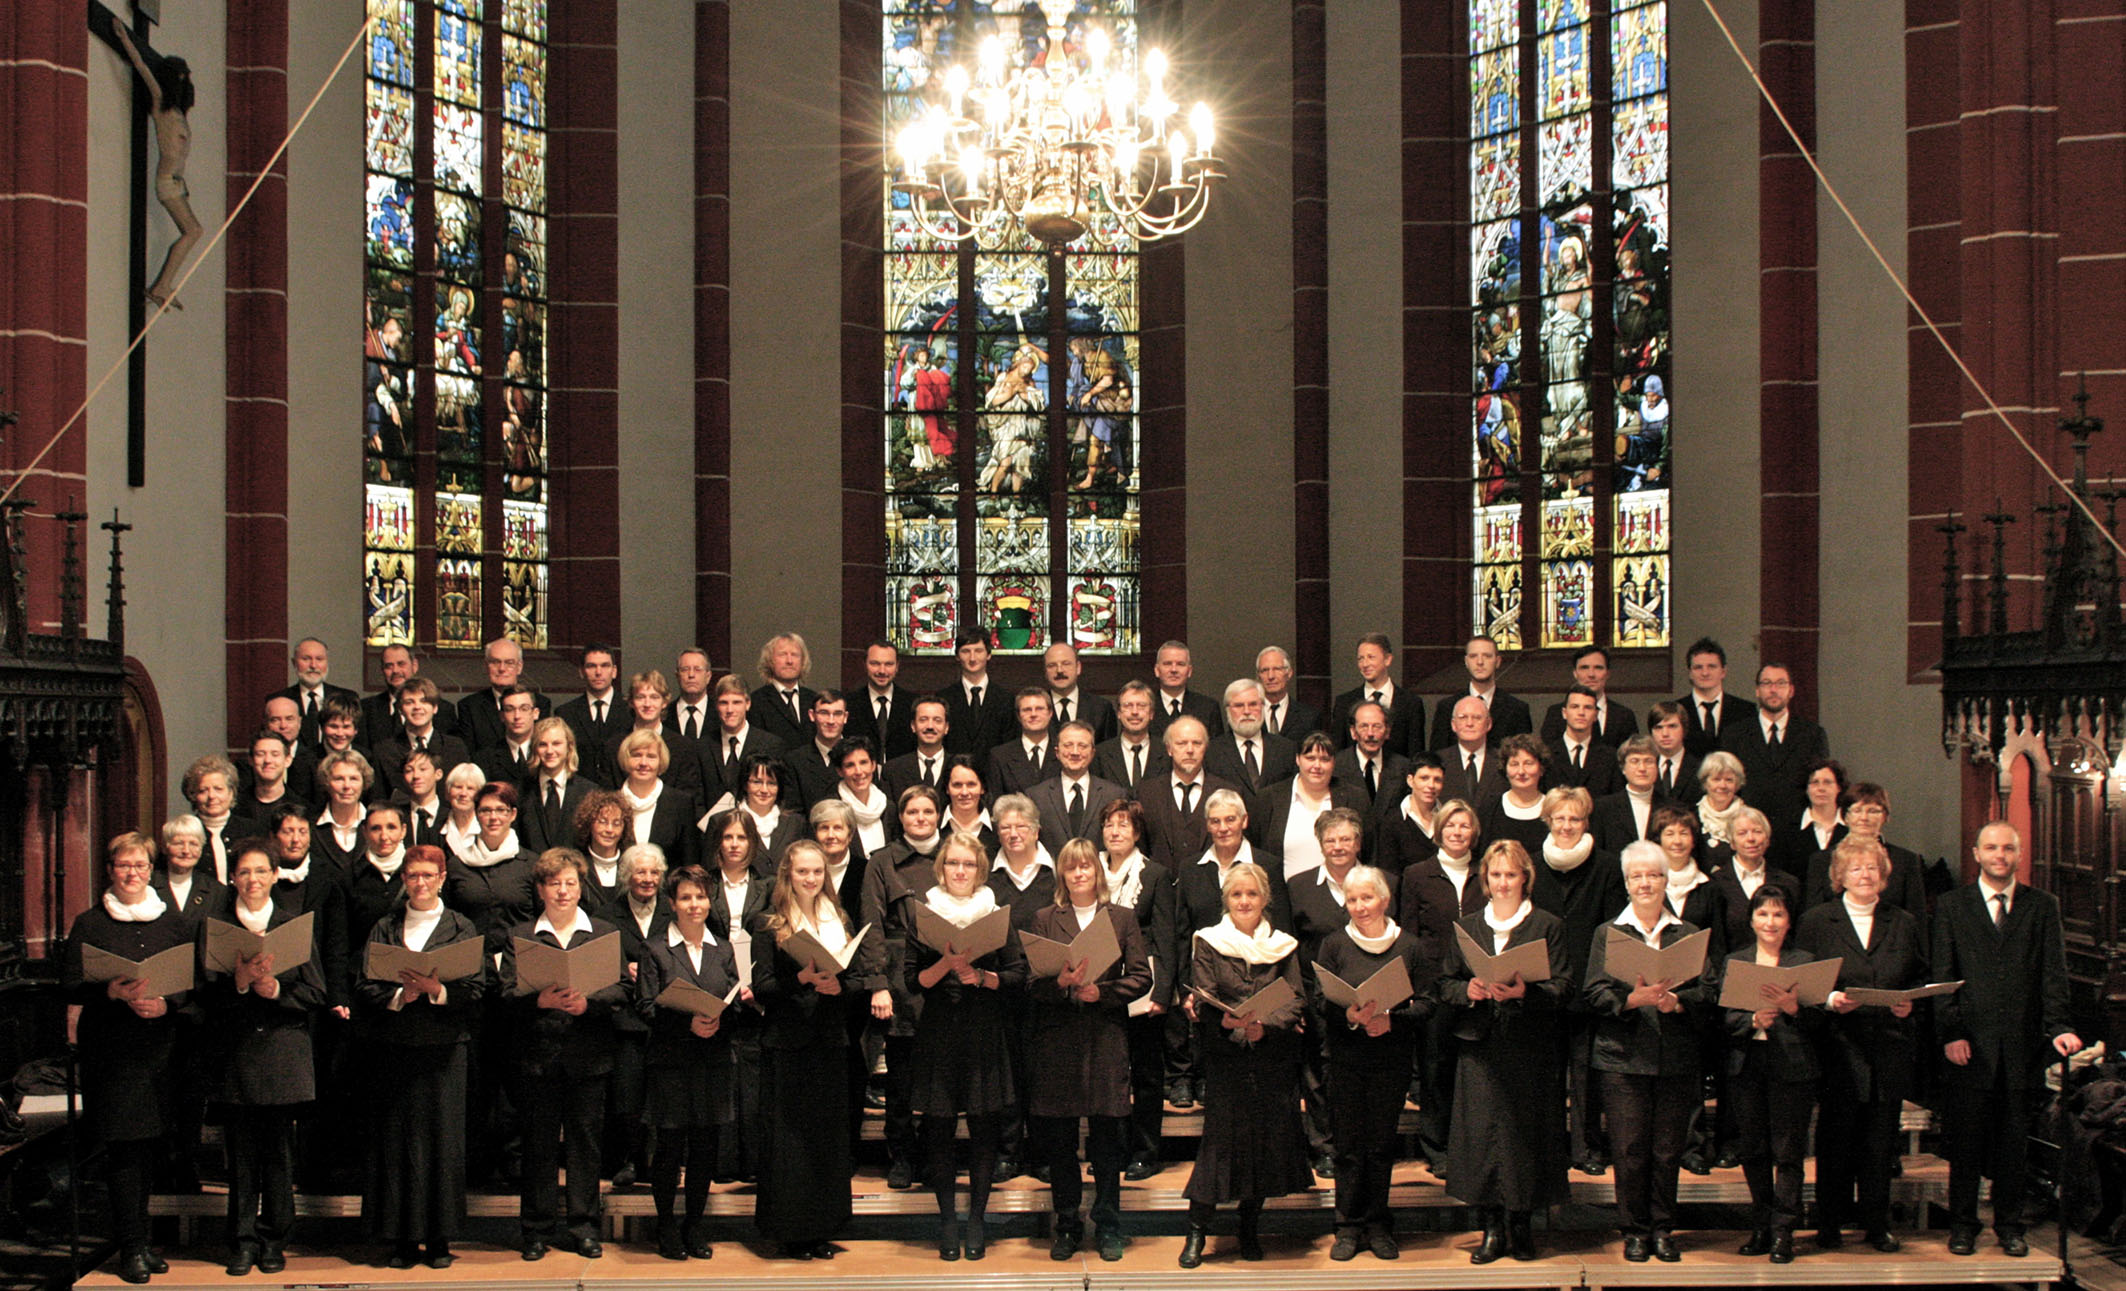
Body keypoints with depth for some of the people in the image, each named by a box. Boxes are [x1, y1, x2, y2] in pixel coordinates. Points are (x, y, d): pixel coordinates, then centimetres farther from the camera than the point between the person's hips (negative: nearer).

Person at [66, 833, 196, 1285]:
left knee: (148, 1145, 6)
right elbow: (70, 986, -2)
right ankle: (131, 1247, -1)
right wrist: (115, 992, -18)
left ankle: (138, 1239, 15)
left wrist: (166, 1002, -11)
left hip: (159, 1044, 3)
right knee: (123, 1146, -6)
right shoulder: (89, 924, 5)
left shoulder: (174, 923, 11)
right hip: (109, 1049, -3)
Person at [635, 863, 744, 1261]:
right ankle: (666, 1225, 13)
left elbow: (734, 1004, 11)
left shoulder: (723, 950, 13)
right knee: (670, 1146, -1)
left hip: (714, 1062, 3)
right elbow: (646, 1008, -6)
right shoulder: (657, 952, 1)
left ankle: (695, 1224, 16)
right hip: (672, 1063, -3)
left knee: (705, 1146, 4)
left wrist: (740, 1001, -12)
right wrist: (687, 1024, -18)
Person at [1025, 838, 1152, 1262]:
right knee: (1058, 1138, 3)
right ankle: (1067, 1226, 14)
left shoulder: (1122, 917, 9)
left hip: (1107, 1037, 0)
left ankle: (1108, 1226, 11)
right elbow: (1031, 982, 2)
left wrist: (1101, 992, -12)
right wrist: (1061, 984, -18)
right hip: (1056, 1039, 1)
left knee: (1107, 1136, 1)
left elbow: (1141, 977, 3)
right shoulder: (1044, 919, 9)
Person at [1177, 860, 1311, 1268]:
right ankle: (1197, 1232, 0)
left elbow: (1295, 1002, 2)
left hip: (1273, 1058, 2)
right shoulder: (1207, 943, 4)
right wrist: (1230, 1022, -24)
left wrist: (1263, 1025, -17)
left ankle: (1250, 1229, 17)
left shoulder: (1284, 946, 10)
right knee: (1220, 1136, -7)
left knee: (1269, 1135, 2)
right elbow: (1203, 1002, -4)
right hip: (1224, 1058, -2)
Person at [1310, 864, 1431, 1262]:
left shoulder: (1409, 946, 3)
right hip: (1346, 1057, 0)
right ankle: (1348, 1226, 10)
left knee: (1382, 1143, 4)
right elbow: (1318, 1001, -1)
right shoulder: (1333, 945, 3)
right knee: (1348, 1143, 2)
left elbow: (1427, 1002, 1)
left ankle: (1378, 1225, 14)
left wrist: (1391, 1018, -15)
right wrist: (1350, 1015, -20)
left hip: (1392, 1058, 0)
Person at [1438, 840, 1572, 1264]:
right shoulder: (1465, 926, 15)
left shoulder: (1548, 926, 6)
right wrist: (1468, 991, -9)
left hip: (1529, 1049, -2)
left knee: (1526, 1130, -2)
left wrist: (1524, 992, -19)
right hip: (1479, 1047, 2)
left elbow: (1562, 988, -2)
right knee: (1482, 1133, -2)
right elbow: (1445, 985, 12)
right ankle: (1493, 1228, 5)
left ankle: (1522, 1226, 9)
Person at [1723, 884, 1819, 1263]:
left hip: (1792, 1066, -2)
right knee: (1752, 1149, 5)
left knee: (1788, 1151, -3)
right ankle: (1761, 1227, 15)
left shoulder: (1805, 962, 7)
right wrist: (1754, 1020, -15)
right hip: (1746, 1065, 2)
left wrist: (1792, 1008, -20)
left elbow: (1816, 1021, -1)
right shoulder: (1734, 961, 12)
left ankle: (1783, 1232, 2)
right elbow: (1725, 1016, 4)